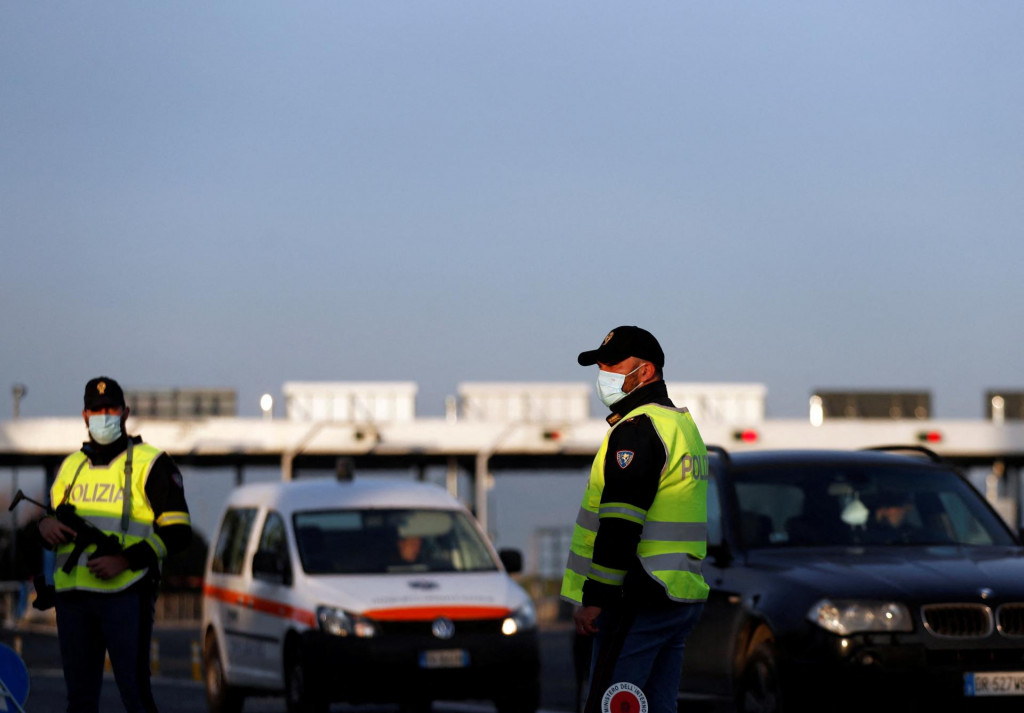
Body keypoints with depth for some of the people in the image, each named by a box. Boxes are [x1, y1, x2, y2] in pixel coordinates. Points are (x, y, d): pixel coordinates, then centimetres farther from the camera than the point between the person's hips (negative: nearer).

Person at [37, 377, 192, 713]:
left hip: (126, 595, -6)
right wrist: (46, 525, 1)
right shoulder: (71, 466, 19)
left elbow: (177, 531, -4)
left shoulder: (150, 463, 2)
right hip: (72, 595, 6)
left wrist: (125, 560, -17)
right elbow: (53, 519, 27)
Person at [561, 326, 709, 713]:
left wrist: (594, 598, -19)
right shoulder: (683, 424, 20)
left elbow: (619, 526, -20)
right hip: (683, 599, 10)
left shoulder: (637, 428, -12)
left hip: (640, 603, -10)